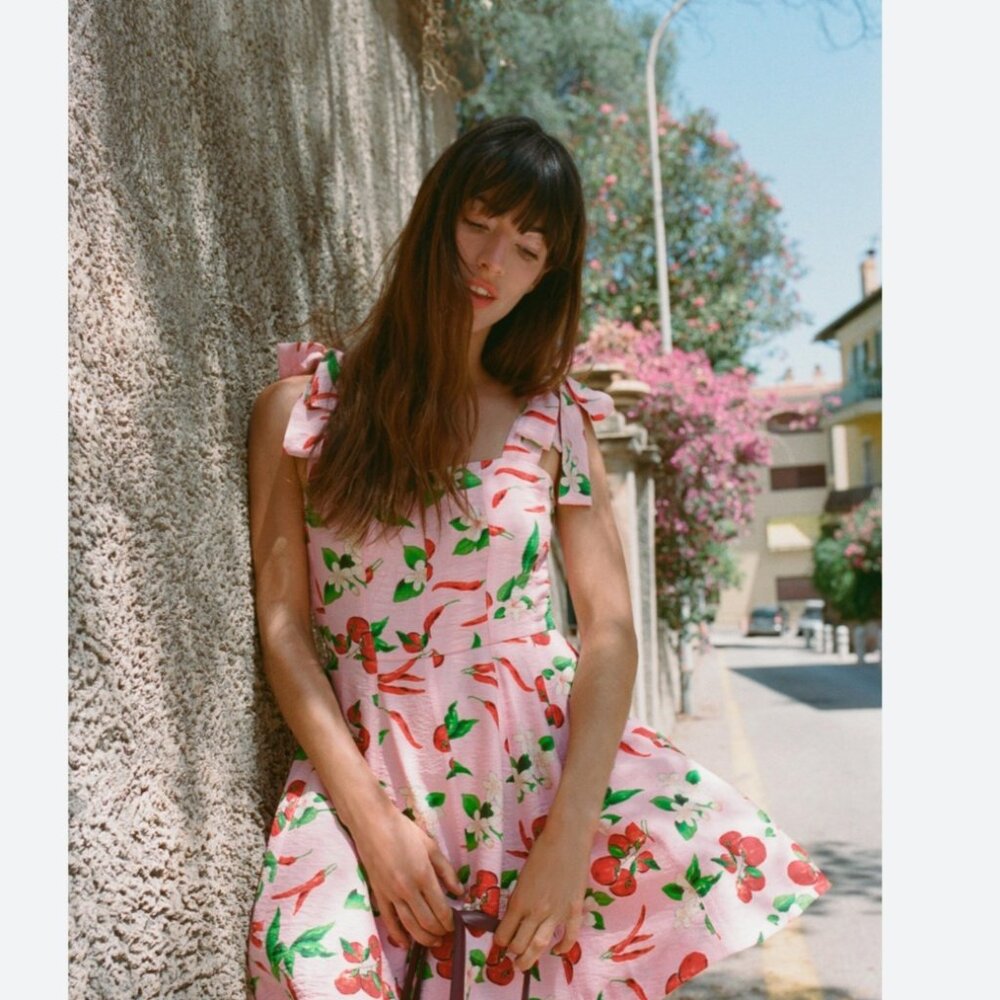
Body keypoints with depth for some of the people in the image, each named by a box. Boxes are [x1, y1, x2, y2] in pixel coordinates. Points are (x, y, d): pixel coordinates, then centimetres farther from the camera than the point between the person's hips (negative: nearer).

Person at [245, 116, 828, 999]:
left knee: (731, 862, -19)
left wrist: (570, 830, -14)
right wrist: (373, 820, -11)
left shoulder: (555, 417, 8)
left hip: (552, 752, 2)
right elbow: (283, 624, 0)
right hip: (366, 765, -2)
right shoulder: (302, 403, 5)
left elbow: (610, 626, -1)